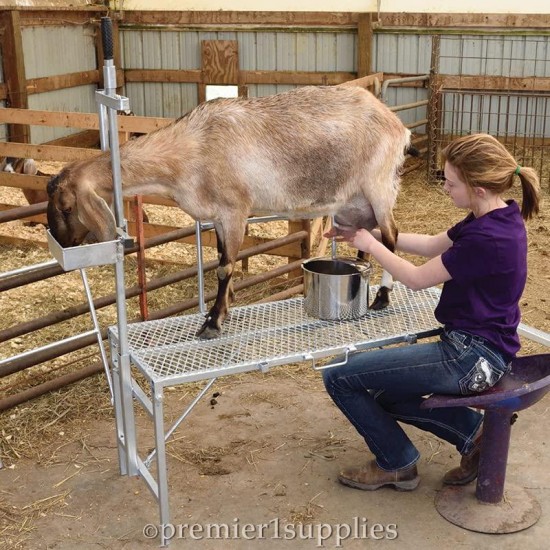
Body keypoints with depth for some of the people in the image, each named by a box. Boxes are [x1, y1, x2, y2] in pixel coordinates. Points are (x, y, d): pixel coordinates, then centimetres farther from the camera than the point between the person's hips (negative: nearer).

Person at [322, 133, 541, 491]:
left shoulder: (488, 239, -27)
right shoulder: (497, 218, 3)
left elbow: (417, 279, -15)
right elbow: (432, 245, 16)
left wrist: (370, 245, -1)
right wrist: (374, 234, 11)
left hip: (472, 358, -10)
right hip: (477, 348, 10)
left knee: (340, 377, -8)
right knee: (383, 395, 23)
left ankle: (396, 465, 11)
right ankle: (473, 431, 17)